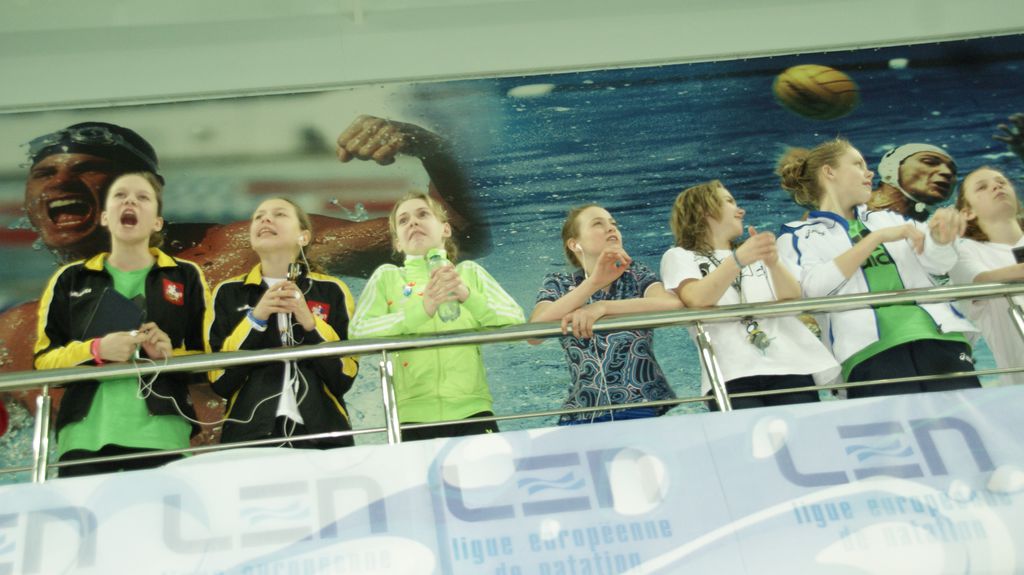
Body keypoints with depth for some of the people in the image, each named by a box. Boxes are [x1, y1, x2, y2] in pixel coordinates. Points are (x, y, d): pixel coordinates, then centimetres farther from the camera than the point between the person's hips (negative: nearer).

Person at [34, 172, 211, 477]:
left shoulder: (185, 277, 14)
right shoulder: (70, 279, 15)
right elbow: (43, 360, 10)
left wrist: (172, 355, -9)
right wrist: (96, 351, -8)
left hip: (161, 436, -1)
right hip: (85, 437, 1)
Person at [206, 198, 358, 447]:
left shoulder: (332, 291, 4)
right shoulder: (227, 293, 6)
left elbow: (345, 378, -1)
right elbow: (220, 382, -1)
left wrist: (310, 323, -12)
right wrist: (255, 319, -10)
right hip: (249, 436, 0)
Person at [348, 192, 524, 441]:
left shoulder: (470, 271, 13)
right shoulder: (387, 276, 11)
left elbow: (516, 321, 1)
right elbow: (357, 333, -5)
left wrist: (469, 296, -16)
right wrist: (422, 309, -19)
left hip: (471, 411, 1)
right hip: (412, 417, -1)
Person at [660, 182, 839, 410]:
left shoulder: (756, 252, 25)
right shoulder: (679, 256, 12)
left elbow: (792, 298, 6)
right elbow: (696, 300, -10)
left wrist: (774, 263, -14)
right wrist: (738, 260, -24)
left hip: (789, 366, 4)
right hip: (732, 375, -4)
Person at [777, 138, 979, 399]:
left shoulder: (887, 218, 27)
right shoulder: (799, 235, 14)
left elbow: (937, 262, 11)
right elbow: (813, 286, -6)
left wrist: (941, 235, -12)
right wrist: (877, 237, -8)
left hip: (938, 338, 4)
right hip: (871, 351, -4)